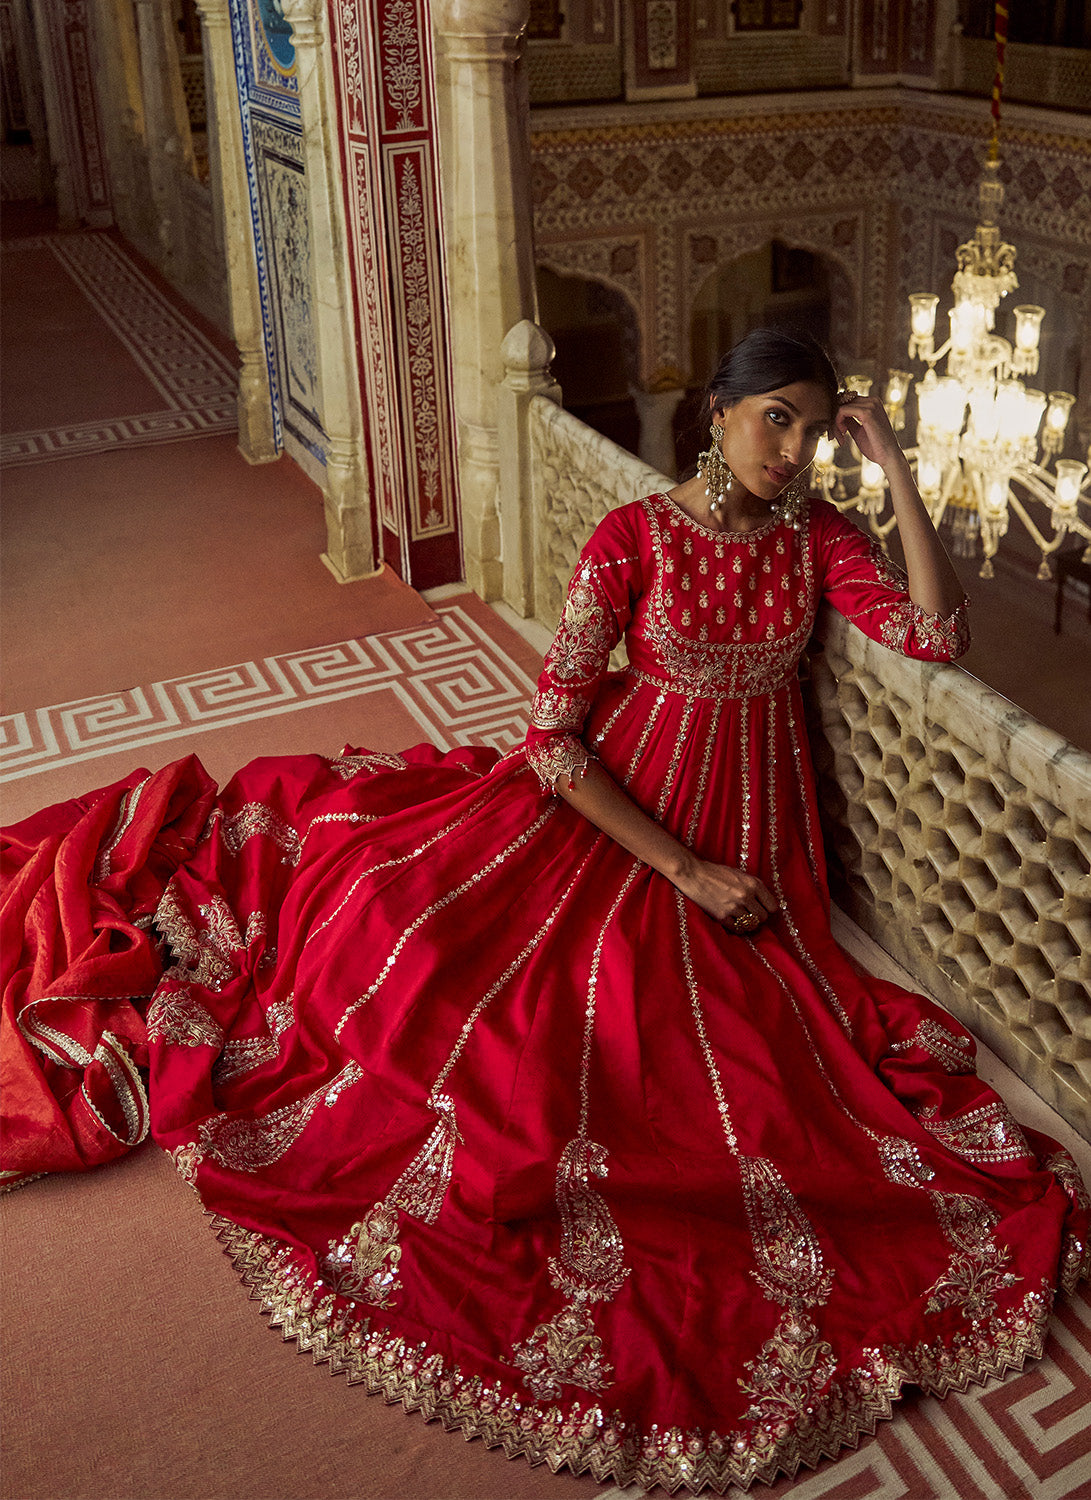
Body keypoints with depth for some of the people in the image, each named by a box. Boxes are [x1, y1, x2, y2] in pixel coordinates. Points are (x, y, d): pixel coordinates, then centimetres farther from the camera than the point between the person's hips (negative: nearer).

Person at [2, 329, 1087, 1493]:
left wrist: (897, 468, -14)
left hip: (740, 841, 3)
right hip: (600, 810, -2)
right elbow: (553, 737, -16)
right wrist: (683, 871, -19)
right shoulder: (632, 539, -13)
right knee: (387, 896, -10)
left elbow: (936, 638, -13)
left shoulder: (814, 535, 0)